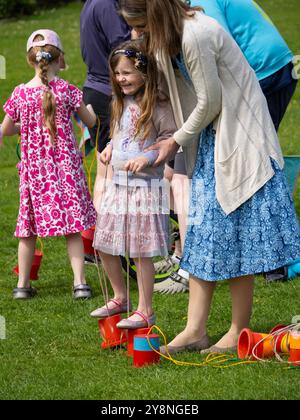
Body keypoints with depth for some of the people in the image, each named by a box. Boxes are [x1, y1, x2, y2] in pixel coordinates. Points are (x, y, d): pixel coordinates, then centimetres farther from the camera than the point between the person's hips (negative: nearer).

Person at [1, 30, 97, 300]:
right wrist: (90, 109, 27)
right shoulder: (67, 90, -7)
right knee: (72, 226, 4)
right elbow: (91, 122, 5)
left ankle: (23, 284, 14)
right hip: (65, 165, -1)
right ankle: (80, 281, -1)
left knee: (29, 227, 10)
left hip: (33, 167, 1)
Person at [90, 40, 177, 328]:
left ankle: (145, 311, 8)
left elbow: (169, 140, -15)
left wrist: (146, 158, -26)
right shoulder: (121, 104, 12)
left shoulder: (158, 106, -12)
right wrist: (109, 149, 9)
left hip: (145, 184, -8)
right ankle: (120, 298, 31)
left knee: (142, 252, -3)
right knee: (104, 245, 12)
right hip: (118, 183, 8)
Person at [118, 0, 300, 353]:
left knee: (233, 233, -4)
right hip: (210, 136, 9)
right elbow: (172, 95, 10)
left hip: (238, 136, -9)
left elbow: (210, 101, -18)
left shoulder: (196, 36, -24)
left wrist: (177, 141, -5)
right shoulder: (169, 39, 5)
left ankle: (239, 331, 4)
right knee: (203, 233, 6)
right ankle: (195, 330, 8)